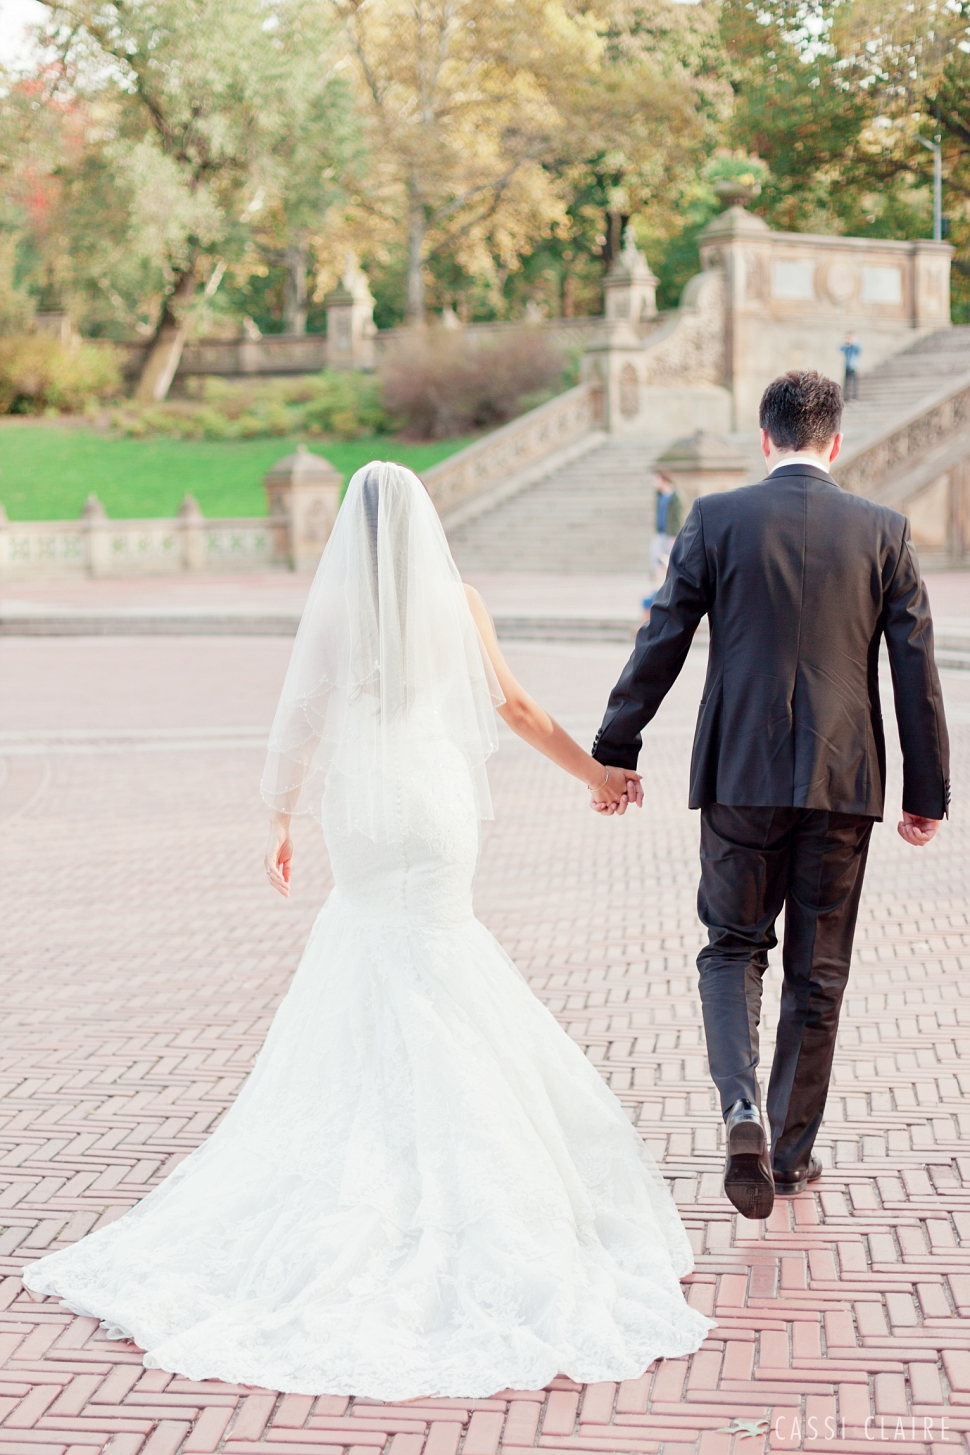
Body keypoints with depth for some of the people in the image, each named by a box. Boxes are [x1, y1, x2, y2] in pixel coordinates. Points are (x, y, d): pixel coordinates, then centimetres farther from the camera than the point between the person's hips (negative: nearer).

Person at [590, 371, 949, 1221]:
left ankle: (742, 1109, -11)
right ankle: (792, 1152, 21)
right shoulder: (884, 532, 1)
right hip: (844, 780, 1)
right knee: (818, 972, 12)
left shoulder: (716, 520, -2)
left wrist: (615, 752, 7)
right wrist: (928, 792, 7)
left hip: (741, 776, -1)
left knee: (733, 948, 13)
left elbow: (661, 644, -2)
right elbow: (917, 670, 1)